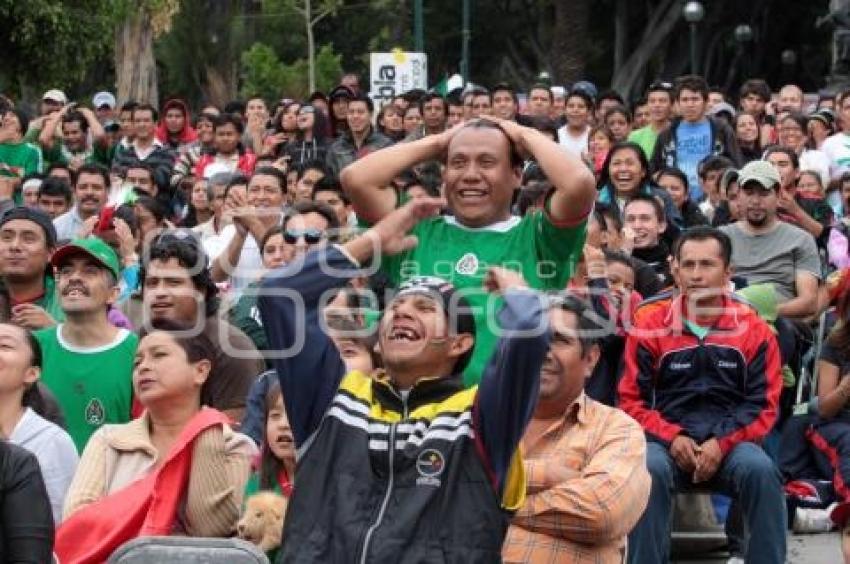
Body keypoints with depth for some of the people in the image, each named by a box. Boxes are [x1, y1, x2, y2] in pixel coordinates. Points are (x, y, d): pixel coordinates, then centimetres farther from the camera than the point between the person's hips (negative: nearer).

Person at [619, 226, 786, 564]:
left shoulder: (754, 329, 5)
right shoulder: (650, 324, 4)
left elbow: (764, 405, 4)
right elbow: (632, 400, 6)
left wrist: (722, 444, -13)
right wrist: (672, 438, -12)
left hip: (730, 443, 1)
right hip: (666, 440, 0)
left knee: (761, 470, -32)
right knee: (650, 470, -35)